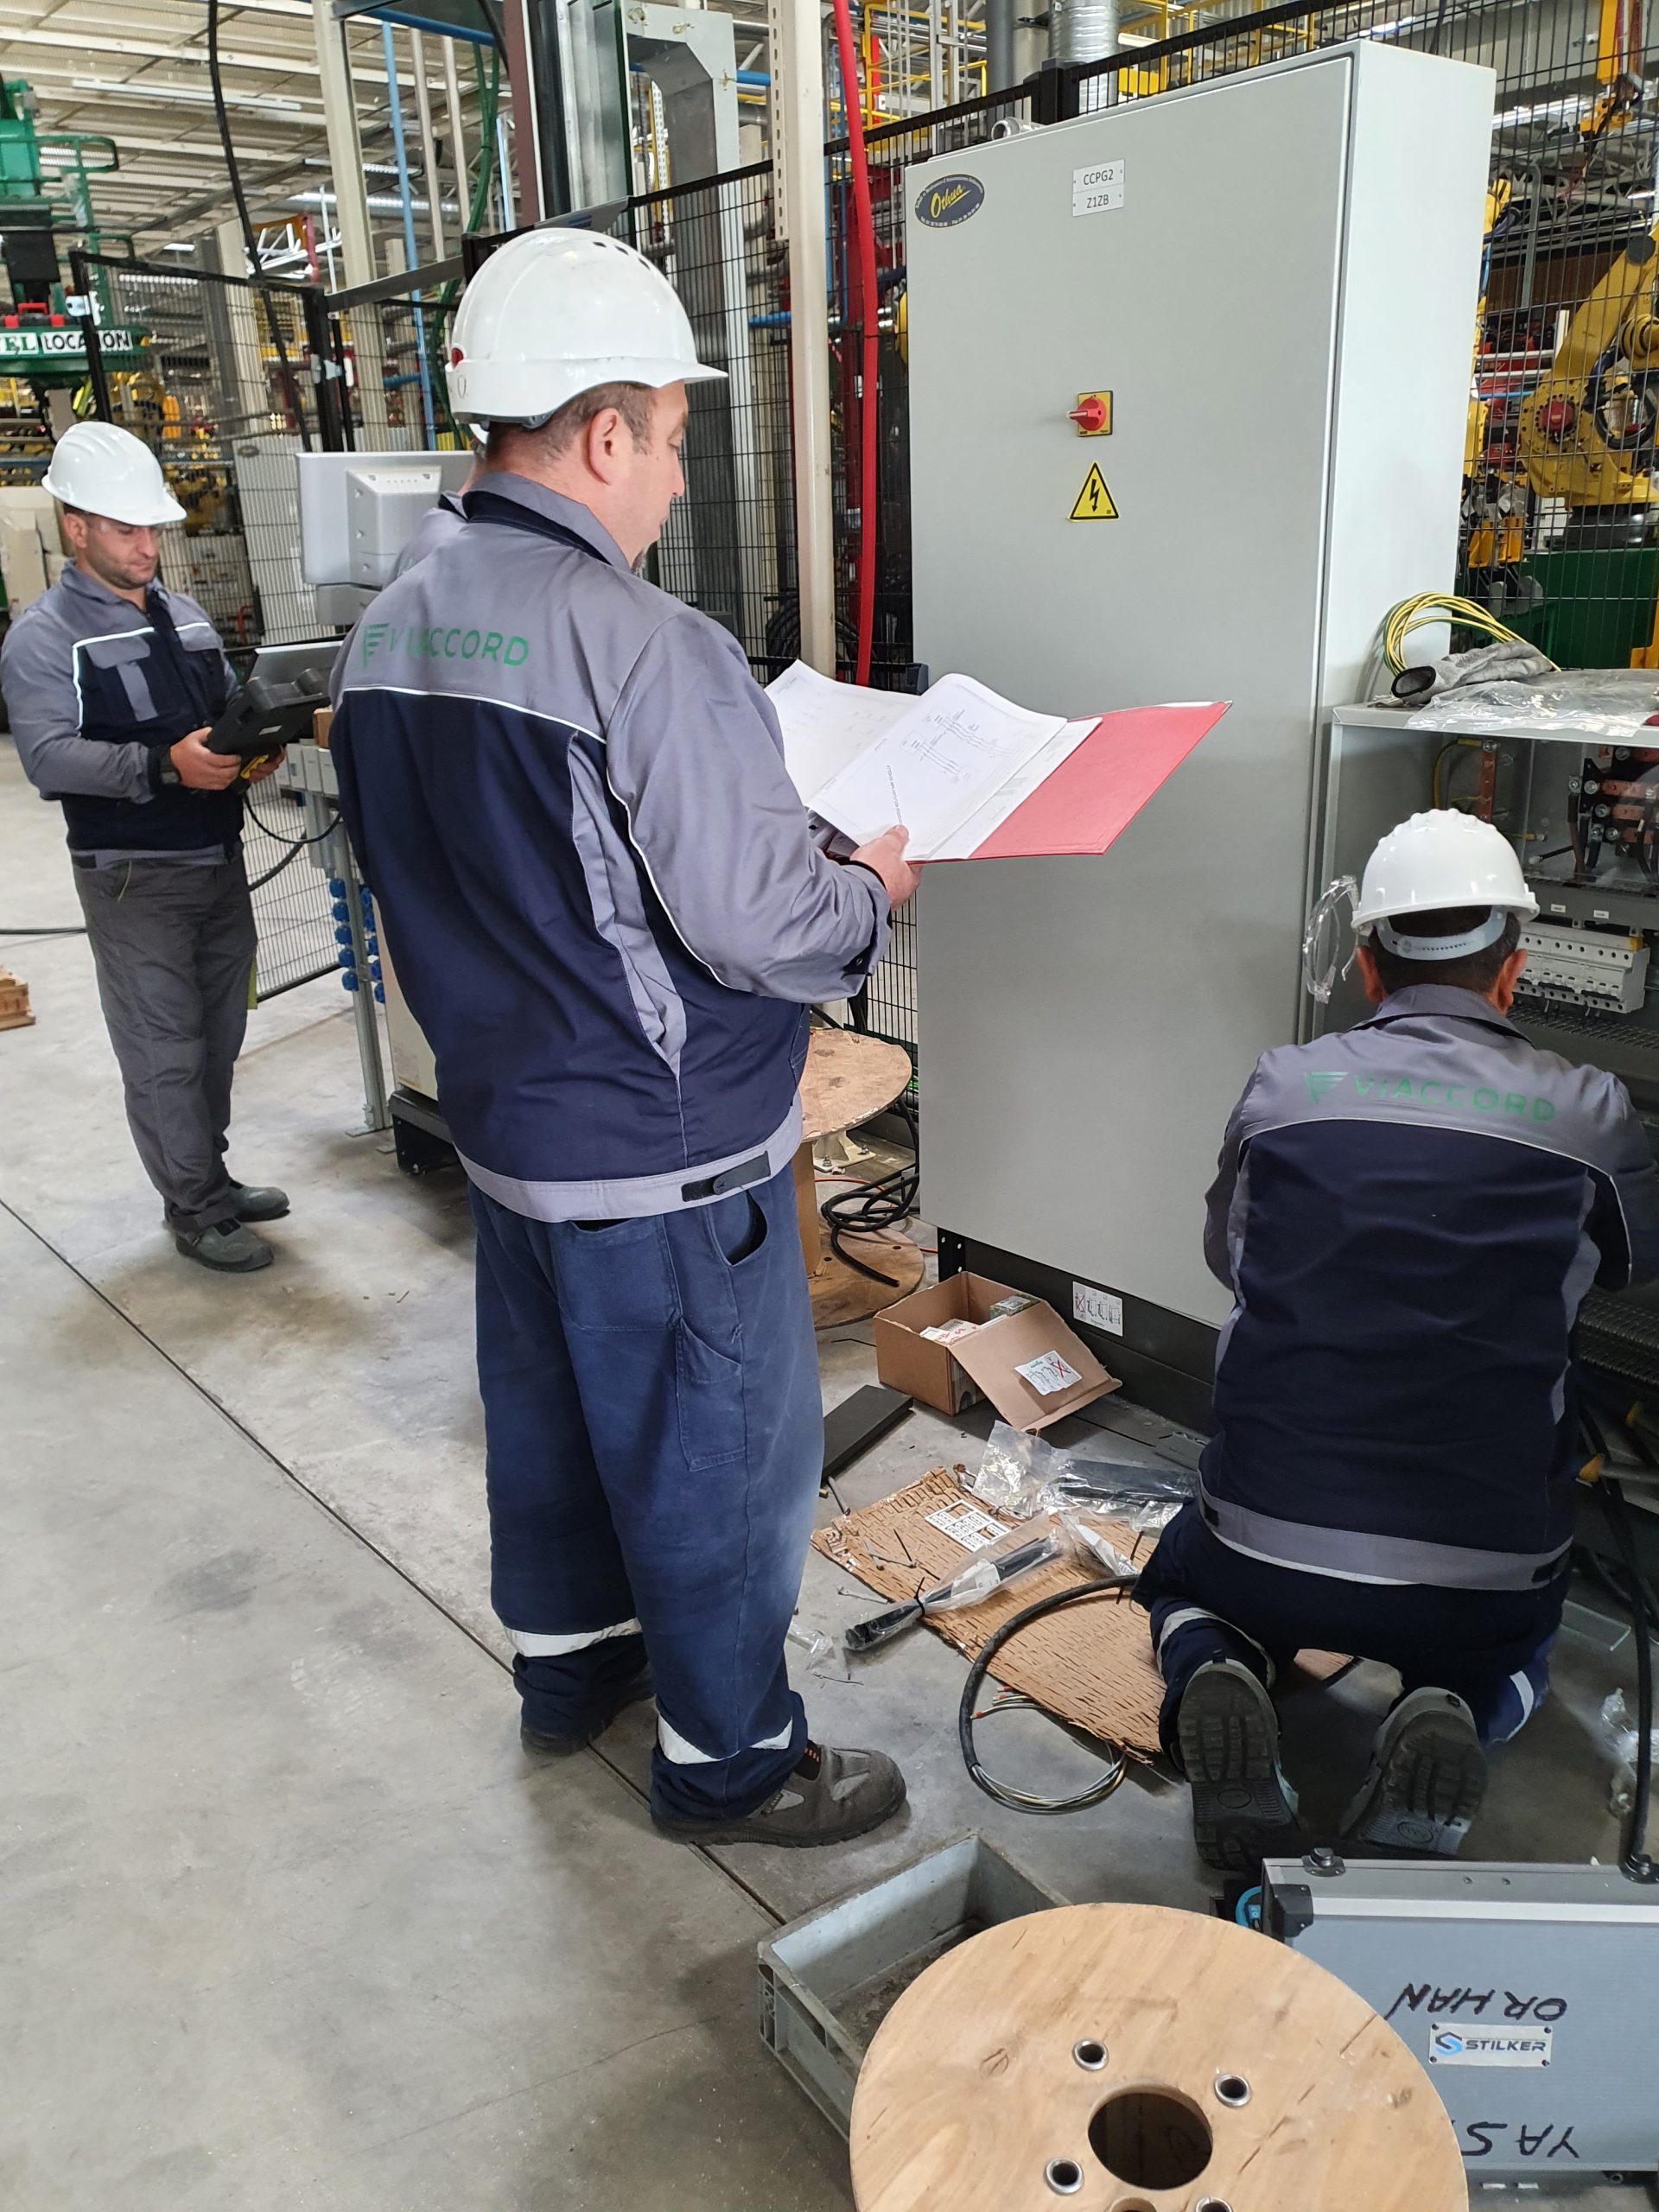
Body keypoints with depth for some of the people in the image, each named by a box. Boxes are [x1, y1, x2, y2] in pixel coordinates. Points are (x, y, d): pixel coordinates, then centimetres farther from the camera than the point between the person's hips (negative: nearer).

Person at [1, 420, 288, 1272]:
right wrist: (164, 765, -30)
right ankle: (198, 1209, 11)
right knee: (164, 1050, 0)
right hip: (134, 876, -7)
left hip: (220, 858, 7)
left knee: (218, 1035, 15)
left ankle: (209, 1175, 30)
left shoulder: (184, 615, 14)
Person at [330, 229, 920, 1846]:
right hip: (663, 1160, -8)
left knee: (547, 1412, 24)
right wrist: (872, 892, -5)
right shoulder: (644, 645, -24)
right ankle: (728, 1757, 29)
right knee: (714, 1460, 10)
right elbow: (755, 919, -24)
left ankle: (566, 1662, 46)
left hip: (503, 1119, 8)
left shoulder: (391, 627, 2)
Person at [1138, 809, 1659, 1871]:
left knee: (1182, 1579, 33)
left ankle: (1213, 1676, -1)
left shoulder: (1280, 1086, -4)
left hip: (1270, 1543, 0)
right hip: (1483, 1569, 0)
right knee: (1512, 1651, 35)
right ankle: (1456, 1718, 0)